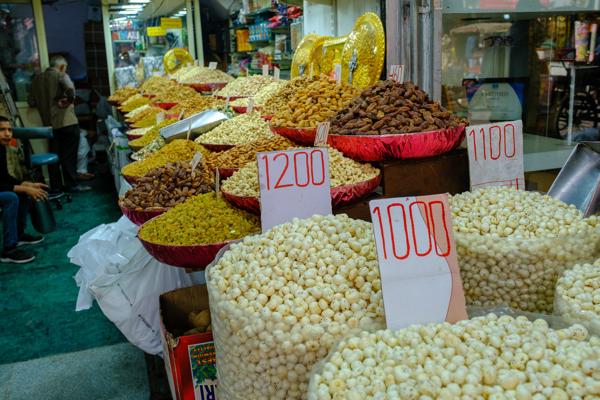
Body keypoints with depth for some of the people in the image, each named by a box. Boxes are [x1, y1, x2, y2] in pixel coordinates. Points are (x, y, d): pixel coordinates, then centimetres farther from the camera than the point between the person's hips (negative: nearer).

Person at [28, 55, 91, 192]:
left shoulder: (37, 79, 10)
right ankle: (72, 184, 3)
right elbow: (70, 89, -25)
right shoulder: (61, 75, -5)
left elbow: (32, 102, 10)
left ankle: (55, 185, 15)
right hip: (66, 121, -5)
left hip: (50, 123, 5)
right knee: (69, 155, 1)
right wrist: (68, 100, -7)